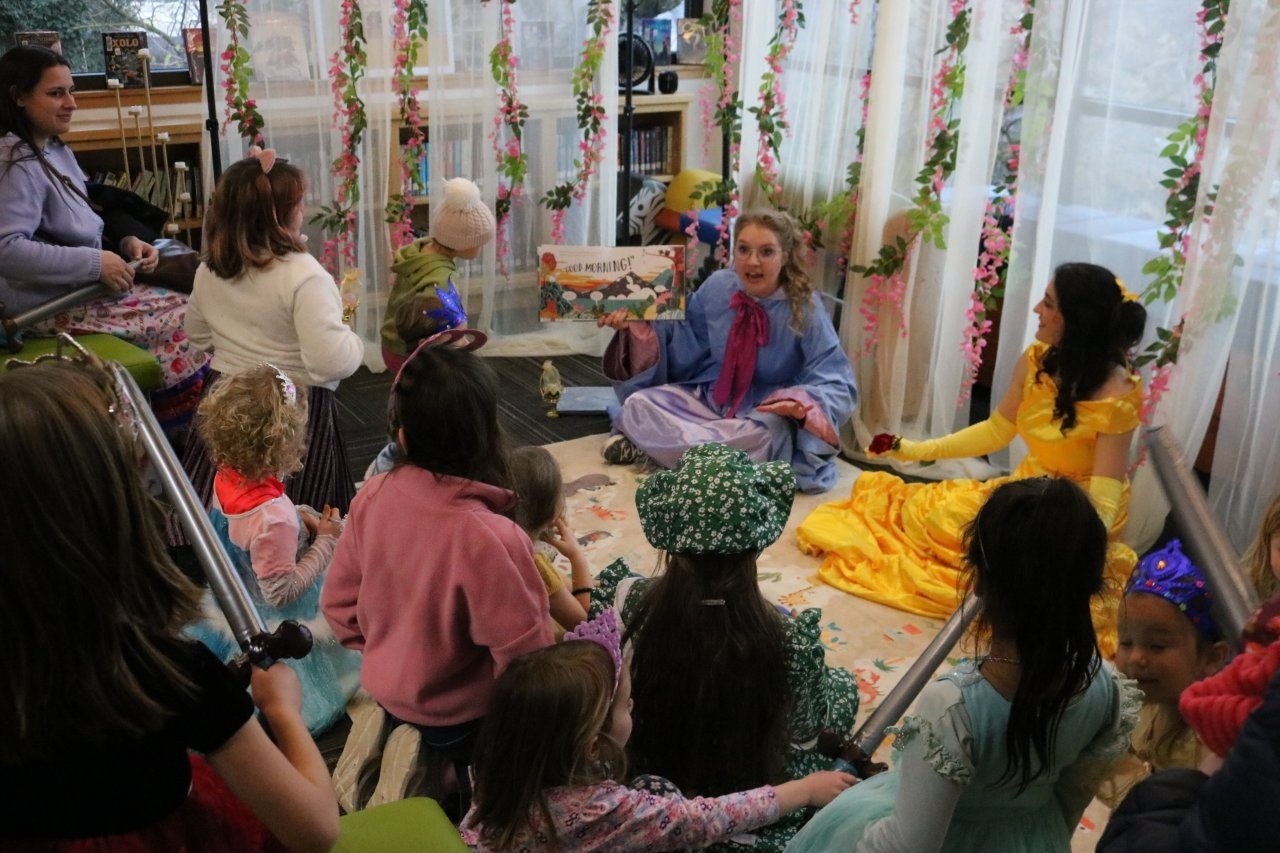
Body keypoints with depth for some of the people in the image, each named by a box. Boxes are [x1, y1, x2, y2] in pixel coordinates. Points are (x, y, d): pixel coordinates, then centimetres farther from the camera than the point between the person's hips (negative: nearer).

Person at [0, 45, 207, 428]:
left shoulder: (55, 151, 12)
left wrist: (123, 243, 1)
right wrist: (96, 263, -27)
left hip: (82, 287, 10)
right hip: (52, 306, -10)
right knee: (186, 323, -8)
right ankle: (174, 436, 7)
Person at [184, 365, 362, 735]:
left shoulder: (226, 479, -11)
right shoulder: (274, 517, -37)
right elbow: (282, 591, -27)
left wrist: (301, 519, -5)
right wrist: (325, 542, -21)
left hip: (231, 606, 8)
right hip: (270, 629, -8)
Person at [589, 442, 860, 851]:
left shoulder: (629, 604, -28)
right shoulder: (787, 638, -34)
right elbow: (807, 727, -14)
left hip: (647, 774, 3)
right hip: (751, 806, -2)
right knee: (844, 686, 23)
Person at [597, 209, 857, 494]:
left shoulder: (804, 308, -18)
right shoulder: (718, 287, -7)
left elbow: (839, 386, -18)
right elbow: (689, 344, 8)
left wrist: (804, 403, -40)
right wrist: (640, 325, -7)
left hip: (765, 410, -3)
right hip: (710, 394, 3)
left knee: (758, 438, -38)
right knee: (638, 405, -16)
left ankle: (655, 444, -22)